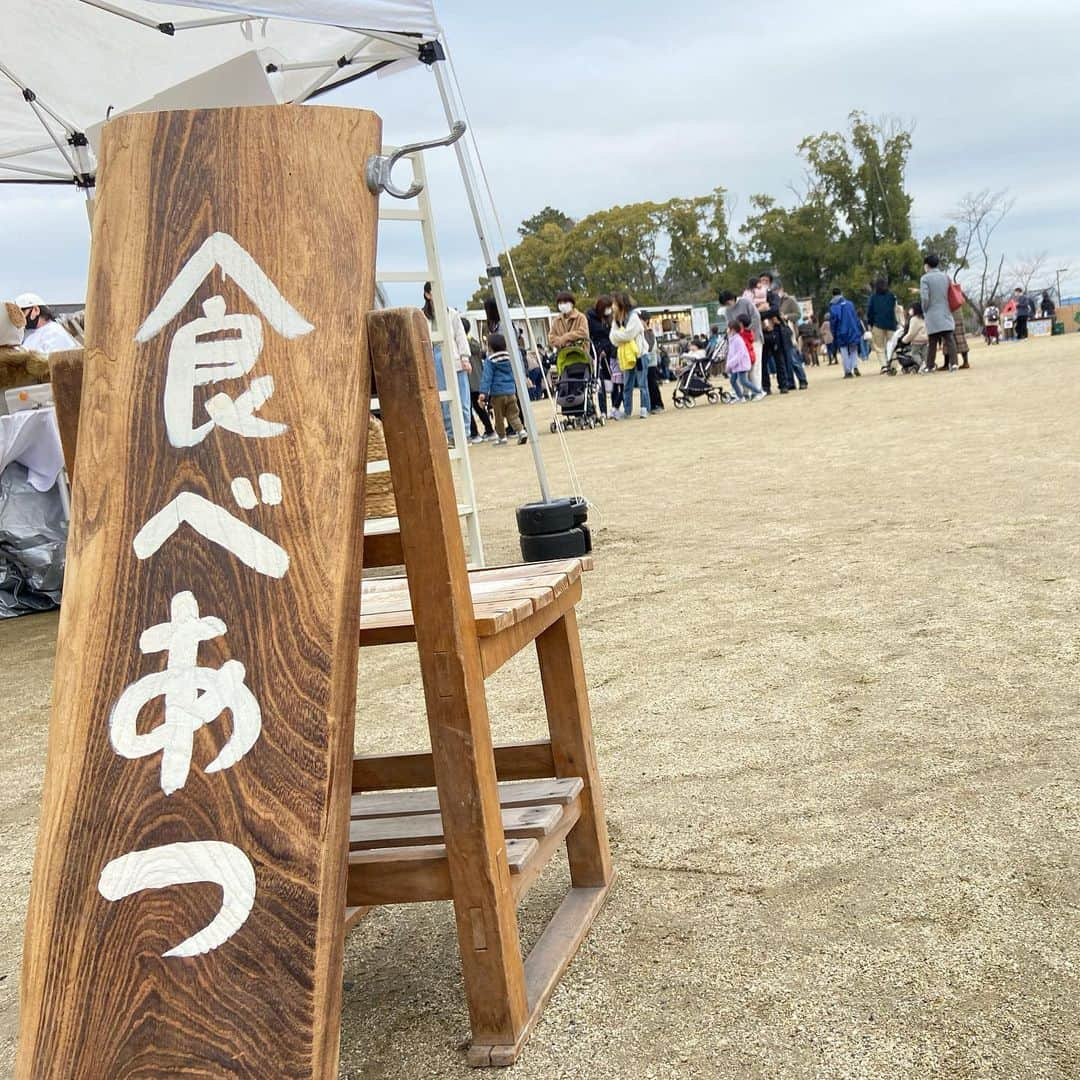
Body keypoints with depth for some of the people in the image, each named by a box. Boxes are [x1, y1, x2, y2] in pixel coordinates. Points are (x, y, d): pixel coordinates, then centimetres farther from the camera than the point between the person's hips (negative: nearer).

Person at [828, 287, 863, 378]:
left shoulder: (833, 307, -7)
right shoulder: (850, 304, 1)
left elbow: (832, 322, -7)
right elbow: (856, 317, 4)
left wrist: (834, 335, 2)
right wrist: (860, 330, 10)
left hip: (841, 333, -2)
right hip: (853, 332, 2)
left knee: (844, 353, 4)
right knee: (853, 350, 14)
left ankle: (848, 371, 0)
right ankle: (855, 366, -6)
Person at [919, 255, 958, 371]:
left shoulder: (925, 278, -7)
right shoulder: (945, 276, 9)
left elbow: (925, 297, -14)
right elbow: (949, 294, 12)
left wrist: (925, 311, 1)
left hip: (933, 315, -3)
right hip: (946, 314, 3)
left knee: (932, 342, 2)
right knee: (950, 340, 0)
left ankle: (930, 366, 7)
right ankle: (953, 363, -9)